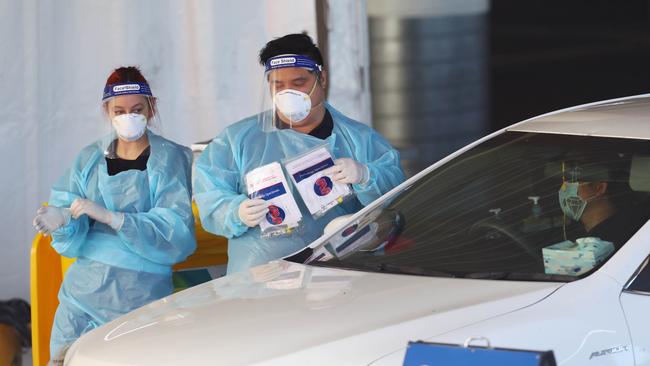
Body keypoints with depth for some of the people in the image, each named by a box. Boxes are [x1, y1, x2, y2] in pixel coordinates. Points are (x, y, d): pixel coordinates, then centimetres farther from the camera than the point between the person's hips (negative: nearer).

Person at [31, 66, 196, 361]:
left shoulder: (170, 160, -2)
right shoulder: (90, 159, 10)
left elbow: (175, 232, -14)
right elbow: (74, 238, 4)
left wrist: (109, 216, -24)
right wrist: (62, 221, -21)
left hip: (140, 291, -4)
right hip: (83, 287, 4)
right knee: (63, 358, 0)